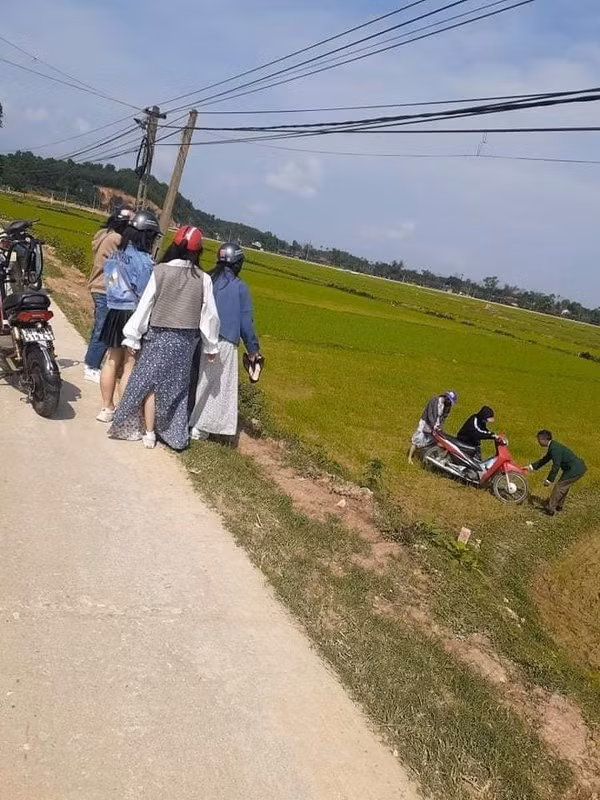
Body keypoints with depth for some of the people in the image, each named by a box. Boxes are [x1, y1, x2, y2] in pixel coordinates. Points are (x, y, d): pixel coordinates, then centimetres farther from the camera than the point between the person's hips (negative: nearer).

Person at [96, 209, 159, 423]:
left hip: (114, 312, 7)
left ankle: (107, 408, 27)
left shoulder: (116, 255, 6)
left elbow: (108, 282, 11)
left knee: (112, 361, 16)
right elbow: (146, 295, -16)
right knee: (130, 366, 2)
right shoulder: (143, 261, -16)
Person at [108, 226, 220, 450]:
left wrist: (133, 337, 2)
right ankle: (175, 435, 21)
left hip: (159, 336, -2)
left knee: (149, 383, 9)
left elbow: (145, 306, -7)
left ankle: (149, 434, 12)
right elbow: (209, 315, -1)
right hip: (186, 340, 2)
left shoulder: (160, 271, -11)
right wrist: (211, 346, 11)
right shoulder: (203, 279, -6)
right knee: (177, 386, 15)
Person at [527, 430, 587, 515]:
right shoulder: (552, 446, 11)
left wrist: (549, 480, -15)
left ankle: (550, 509, 3)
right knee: (564, 486, 23)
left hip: (576, 469, -10)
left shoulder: (555, 448, -21)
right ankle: (559, 506, 36)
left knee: (559, 487, -3)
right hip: (578, 467, 10)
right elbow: (545, 459, 24)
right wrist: (532, 467, 23)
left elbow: (556, 466, -22)